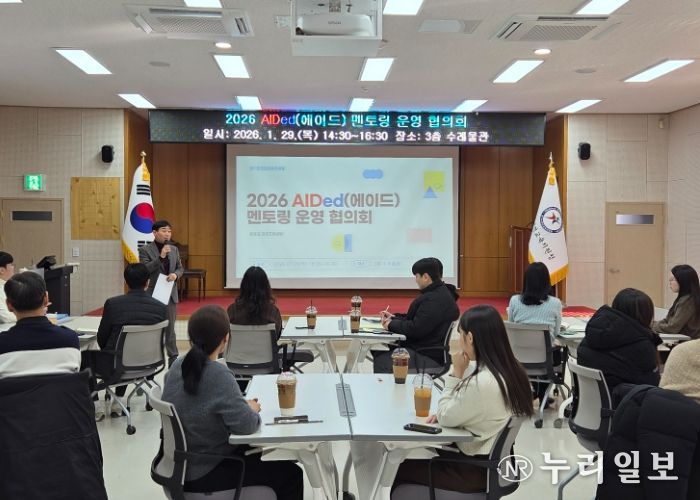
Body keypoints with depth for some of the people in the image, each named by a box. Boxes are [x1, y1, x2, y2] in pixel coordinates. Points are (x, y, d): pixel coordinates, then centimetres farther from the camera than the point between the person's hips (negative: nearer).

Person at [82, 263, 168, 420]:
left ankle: (96, 407, 22)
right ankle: (118, 403, 37)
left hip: (116, 366, -3)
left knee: (85, 356, 26)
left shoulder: (113, 303, -15)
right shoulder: (161, 308, -8)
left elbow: (101, 338, -2)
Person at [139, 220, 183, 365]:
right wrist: (161, 257, -22)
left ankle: (173, 357, 16)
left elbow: (180, 268, 15)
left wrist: (176, 274, -8)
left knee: (170, 328, 9)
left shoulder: (174, 249, 9)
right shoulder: (145, 249, -5)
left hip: (170, 293, 4)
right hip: (152, 293, -4)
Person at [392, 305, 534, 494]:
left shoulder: (481, 382, -31)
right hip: (494, 460, 9)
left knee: (402, 470, 7)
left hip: (478, 470, -8)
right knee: (418, 458, 22)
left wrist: (457, 372, -15)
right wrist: (443, 413, -1)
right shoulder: (508, 369, -2)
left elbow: (445, 418, -17)